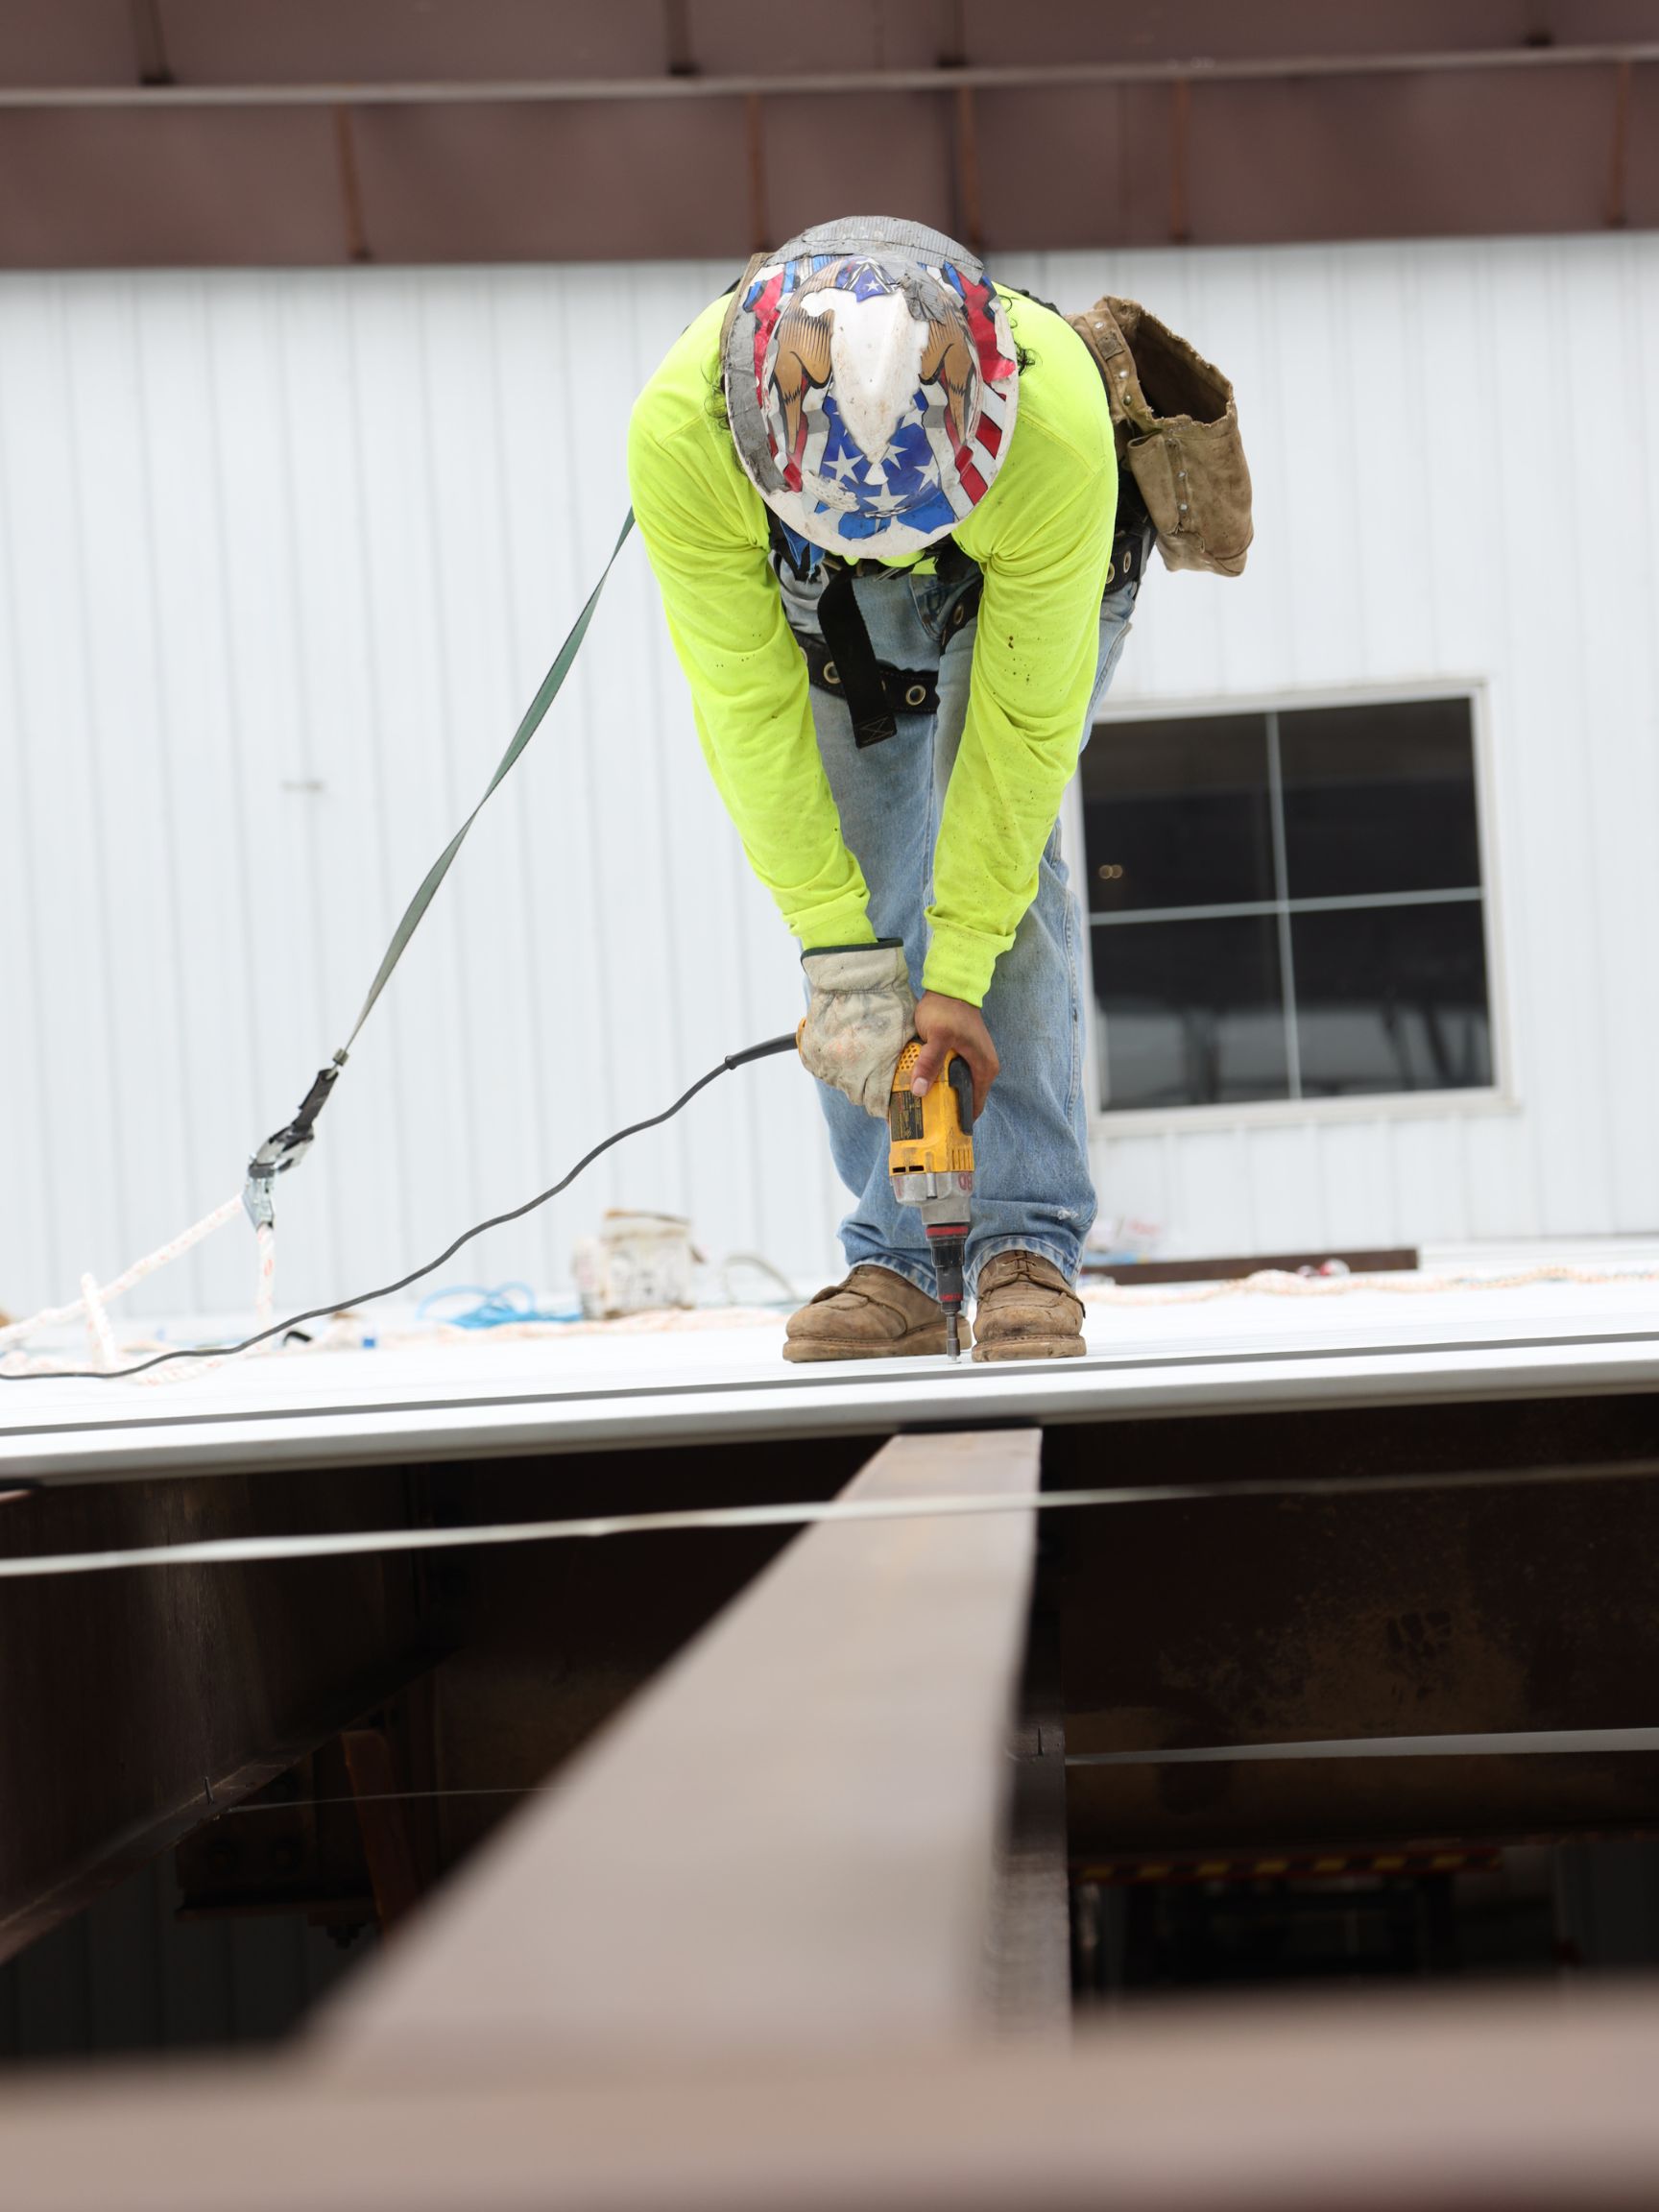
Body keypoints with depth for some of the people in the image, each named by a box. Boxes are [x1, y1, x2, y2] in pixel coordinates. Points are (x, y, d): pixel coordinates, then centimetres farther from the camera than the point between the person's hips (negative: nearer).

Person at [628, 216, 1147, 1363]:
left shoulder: (1056, 418, -44)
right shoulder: (680, 430, -40)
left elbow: (1024, 719, -34)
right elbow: (749, 707, -29)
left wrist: (959, 974, -33)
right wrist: (840, 949, -30)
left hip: (1031, 578, -2)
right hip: (822, 602, 2)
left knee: (999, 846, -19)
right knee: (860, 874, -7)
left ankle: (1026, 1246, -14)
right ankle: (901, 1266, 1)